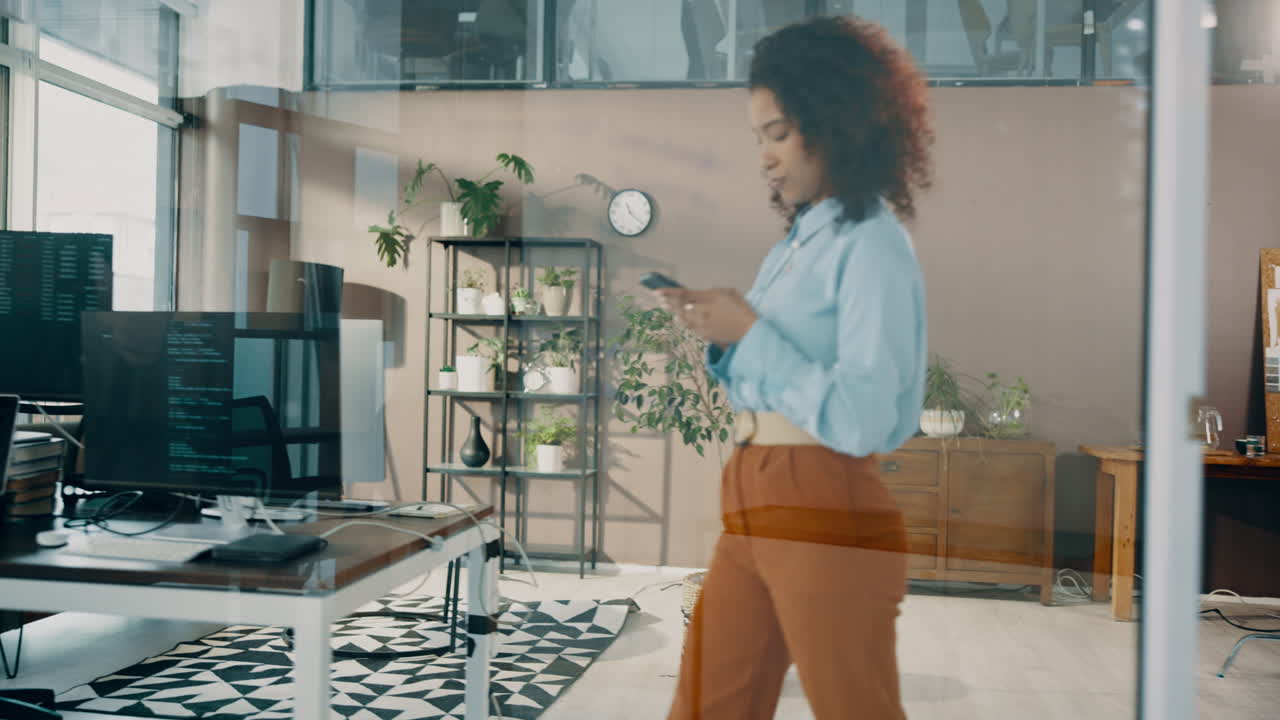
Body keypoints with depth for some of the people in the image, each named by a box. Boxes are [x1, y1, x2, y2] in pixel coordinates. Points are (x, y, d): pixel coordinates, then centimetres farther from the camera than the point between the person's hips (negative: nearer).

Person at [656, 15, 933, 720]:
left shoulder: (872, 246, -10)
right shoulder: (794, 245, 15)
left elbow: (861, 421, -21)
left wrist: (751, 333, -16)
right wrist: (720, 335, 1)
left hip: (827, 515, -8)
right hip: (750, 509, 8)